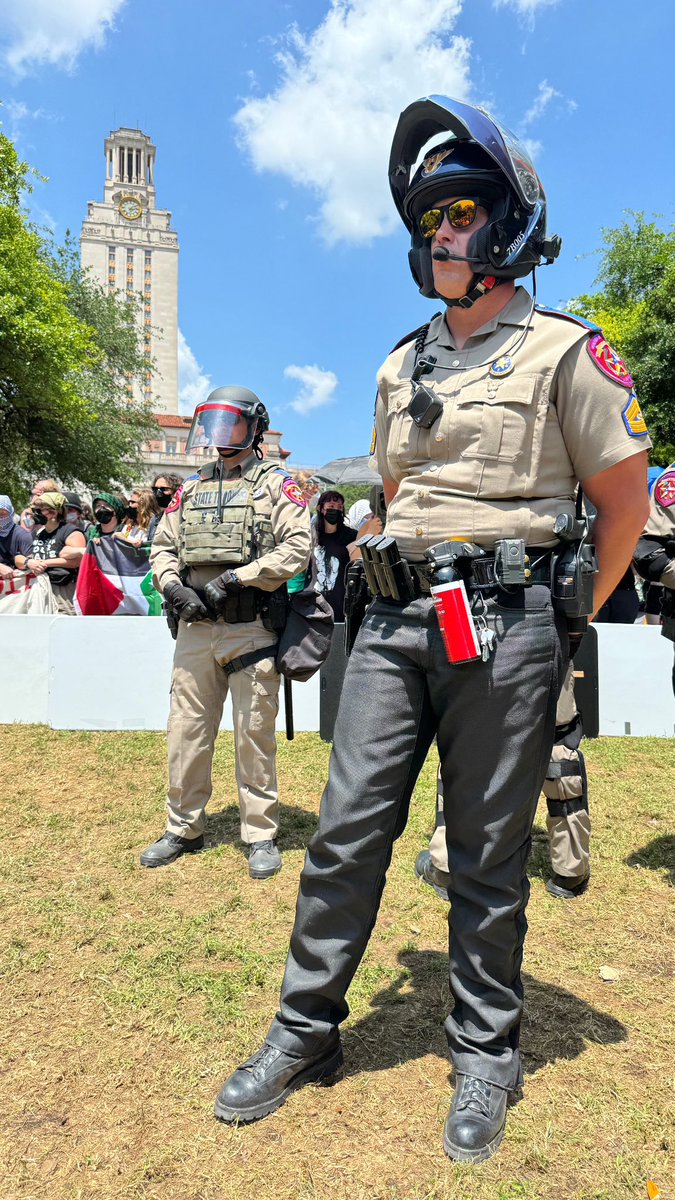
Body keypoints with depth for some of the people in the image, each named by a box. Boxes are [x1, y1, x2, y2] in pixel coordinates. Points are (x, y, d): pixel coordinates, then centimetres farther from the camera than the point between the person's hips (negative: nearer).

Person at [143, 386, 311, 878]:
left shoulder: (275, 483, 2)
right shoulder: (190, 490, 17)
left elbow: (297, 547, -10)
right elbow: (162, 547, 16)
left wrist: (233, 580, -16)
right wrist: (173, 586, -6)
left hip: (252, 629, -5)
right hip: (195, 629, 5)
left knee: (255, 736, 3)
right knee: (187, 733, 10)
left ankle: (261, 835, 16)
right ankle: (184, 828, 25)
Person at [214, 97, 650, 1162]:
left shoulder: (563, 351, 0)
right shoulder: (401, 367, 17)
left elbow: (626, 503, 1)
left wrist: (563, 622, 2)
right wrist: (402, 584, 16)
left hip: (506, 630, -5)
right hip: (396, 621, 5)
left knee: (488, 860, 6)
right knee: (346, 831, 6)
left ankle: (485, 1056, 26)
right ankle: (306, 1032, 23)